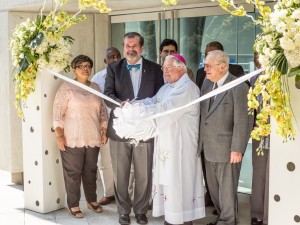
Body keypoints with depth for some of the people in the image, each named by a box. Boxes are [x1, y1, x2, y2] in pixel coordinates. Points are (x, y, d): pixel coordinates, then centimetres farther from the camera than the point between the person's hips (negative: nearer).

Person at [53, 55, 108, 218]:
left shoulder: (95, 87, 10)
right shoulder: (66, 88, -4)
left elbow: (103, 111, 15)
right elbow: (57, 114, -7)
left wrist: (104, 132, 11)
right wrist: (59, 136, -12)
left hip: (93, 139, 4)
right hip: (72, 139, -4)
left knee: (91, 171, 12)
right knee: (73, 172, 1)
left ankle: (92, 200, 27)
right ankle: (73, 205, 12)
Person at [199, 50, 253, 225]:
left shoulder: (239, 87, -14)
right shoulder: (207, 83, 8)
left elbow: (243, 122, -16)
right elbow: (203, 114, 11)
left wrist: (237, 149, -17)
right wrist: (202, 142, 7)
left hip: (227, 149, -7)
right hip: (209, 148, 7)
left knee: (227, 189, 7)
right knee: (214, 188, 16)